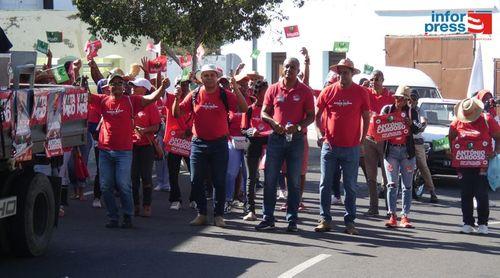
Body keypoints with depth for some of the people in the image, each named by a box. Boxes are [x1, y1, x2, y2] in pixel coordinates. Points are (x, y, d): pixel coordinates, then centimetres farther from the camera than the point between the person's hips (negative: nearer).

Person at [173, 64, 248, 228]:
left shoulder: (225, 95, -2)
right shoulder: (194, 95, 2)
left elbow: (243, 109, -13)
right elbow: (177, 114, 3)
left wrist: (236, 90, -24)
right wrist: (177, 99, -15)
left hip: (219, 143, -2)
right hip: (198, 143, 2)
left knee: (219, 181, 3)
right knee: (196, 180, 4)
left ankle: (218, 215, 13)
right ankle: (201, 214, 16)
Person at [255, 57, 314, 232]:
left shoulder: (305, 91, 1)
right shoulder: (273, 89, 5)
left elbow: (311, 116, 1)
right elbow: (264, 113, 7)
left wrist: (297, 126, -17)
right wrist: (273, 122, -14)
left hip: (296, 138, -1)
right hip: (276, 138, 1)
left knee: (294, 182, 3)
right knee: (270, 180, 0)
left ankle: (292, 220, 9)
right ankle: (268, 218, 7)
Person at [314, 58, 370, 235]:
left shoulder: (361, 93, 1)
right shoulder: (328, 91, 3)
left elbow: (366, 118, 8)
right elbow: (317, 115, 11)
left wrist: (361, 140, 3)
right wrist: (322, 134, 0)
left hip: (351, 148, -1)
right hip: (330, 146, 1)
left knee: (350, 186, 5)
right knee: (325, 184, 2)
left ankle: (350, 222, 12)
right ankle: (325, 219, 10)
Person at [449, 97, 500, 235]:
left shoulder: (487, 120, -2)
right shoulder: (457, 122, 5)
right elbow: (450, 139, 17)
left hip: (482, 165, -3)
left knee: (482, 195, -4)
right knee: (466, 195, 6)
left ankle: (482, 224, 6)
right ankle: (468, 223, 14)